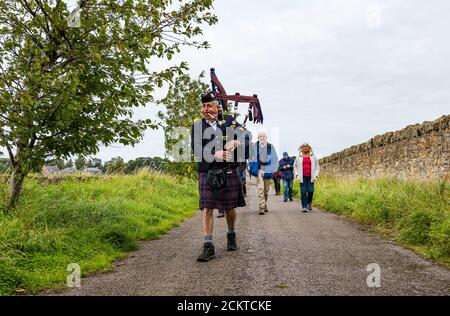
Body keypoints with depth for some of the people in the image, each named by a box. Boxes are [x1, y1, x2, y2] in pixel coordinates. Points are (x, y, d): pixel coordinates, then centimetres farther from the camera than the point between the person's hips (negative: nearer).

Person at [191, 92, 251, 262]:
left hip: (229, 172, 1)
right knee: (207, 209, -7)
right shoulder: (197, 126, 5)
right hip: (207, 173, -1)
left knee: (229, 208, 11)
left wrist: (237, 142, -19)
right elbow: (196, 149, -7)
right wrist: (214, 154, -22)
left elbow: (247, 136, 3)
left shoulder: (229, 121, 8)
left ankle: (231, 235, 37)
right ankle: (208, 246, -1)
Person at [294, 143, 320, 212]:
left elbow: (317, 167, 12)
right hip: (302, 177, 0)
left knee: (310, 191, -5)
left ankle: (309, 203, 22)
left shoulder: (313, 157, 10)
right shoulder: (298, 157, 10)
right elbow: (295, 166, 16)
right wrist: (297, 174, 4)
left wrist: (316, 175, 1)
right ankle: (304, 207, -2)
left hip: (310, 177, 0)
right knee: (303, 192, -4)